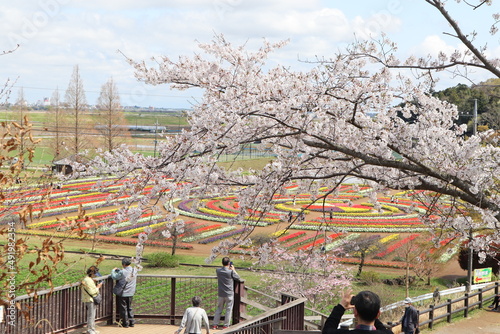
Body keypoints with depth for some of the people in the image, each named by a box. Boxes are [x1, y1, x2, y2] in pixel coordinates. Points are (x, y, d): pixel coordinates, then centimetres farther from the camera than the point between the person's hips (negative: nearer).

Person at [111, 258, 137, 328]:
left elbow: (114, 277, -10)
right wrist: (118, 270, 19)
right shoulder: (134, 271, 0)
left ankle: (125, 323, 11)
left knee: (123, 308, 6)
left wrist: (113, 270, 8)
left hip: (123, 293, -6)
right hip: (130, 293, 6)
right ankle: (131, 322, 20)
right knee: (129, 308, 18)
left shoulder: (123, 272, -21)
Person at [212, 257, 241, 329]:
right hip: (229, 294, -4)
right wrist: (233, 270, 8)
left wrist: (229, 269, 19)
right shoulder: (231, 272, -16)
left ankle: (215, 325, 15)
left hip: (220, 294, 4)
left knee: (219, 309, 15)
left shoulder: (218, 271, -3)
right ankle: (226, 325, 11)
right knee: (228, 310, 8)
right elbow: (238, 278, -1)